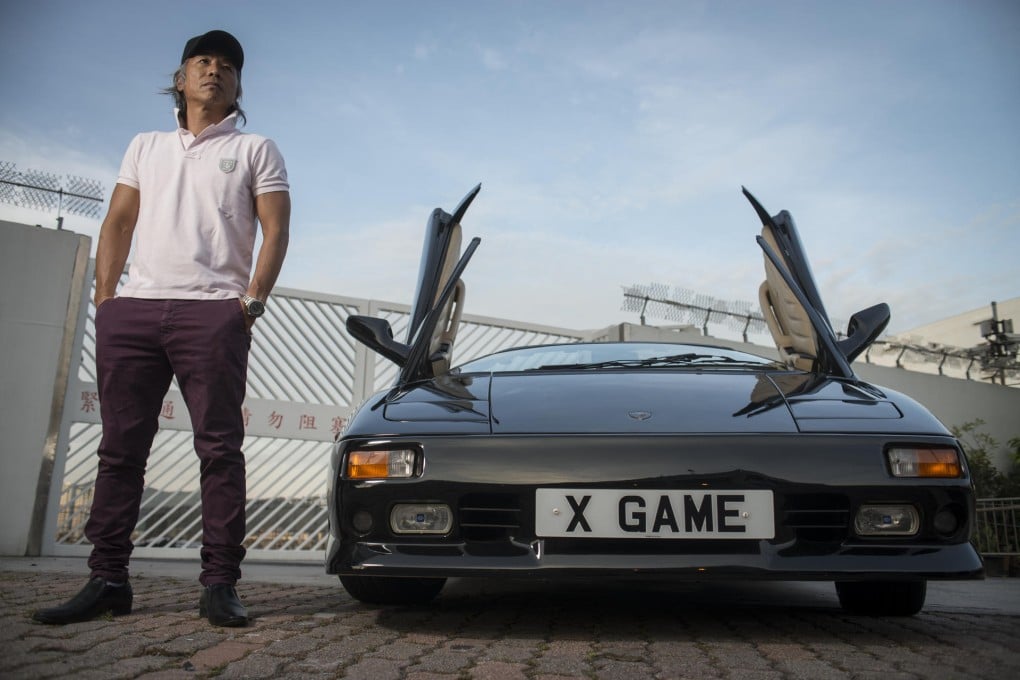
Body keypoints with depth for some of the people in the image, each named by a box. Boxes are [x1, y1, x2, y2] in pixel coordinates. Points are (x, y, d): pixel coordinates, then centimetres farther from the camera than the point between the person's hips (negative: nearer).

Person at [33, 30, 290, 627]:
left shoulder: (255, 150, 14)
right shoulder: (146, 147, 25)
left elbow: (277, 230, 3)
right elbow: (118, 224, 18)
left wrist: (253, 299, -11)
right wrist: (105, 296, 4)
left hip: (214, 312, -4)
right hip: (133, 310, 4)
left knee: (220, 448, -7)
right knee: (121, 447, 2)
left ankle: (220, 584, -4)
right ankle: (108, 580, 8)